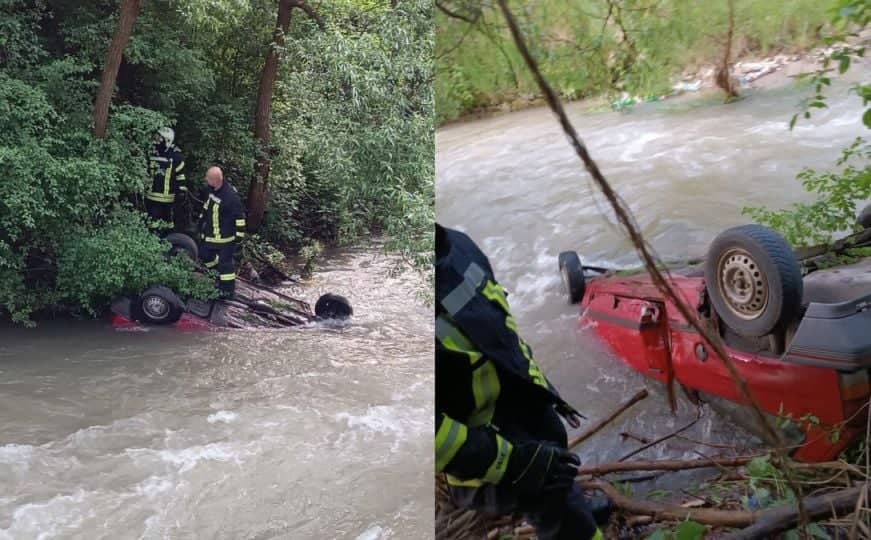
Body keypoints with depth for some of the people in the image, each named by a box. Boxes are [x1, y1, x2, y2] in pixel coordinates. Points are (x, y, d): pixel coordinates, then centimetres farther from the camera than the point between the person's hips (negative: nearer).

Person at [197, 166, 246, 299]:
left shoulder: (231, 196, -31)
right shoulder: (212, 189, -5)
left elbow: (240, 218, -23)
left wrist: (239, 237, -18)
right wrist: (202, 220, 23)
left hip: (225, 238, -8)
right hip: (210, 234, 9)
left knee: (225, 262, 1)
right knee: (205, 256, 22)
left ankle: (228, 290, 16)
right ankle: (219, 274, 45)